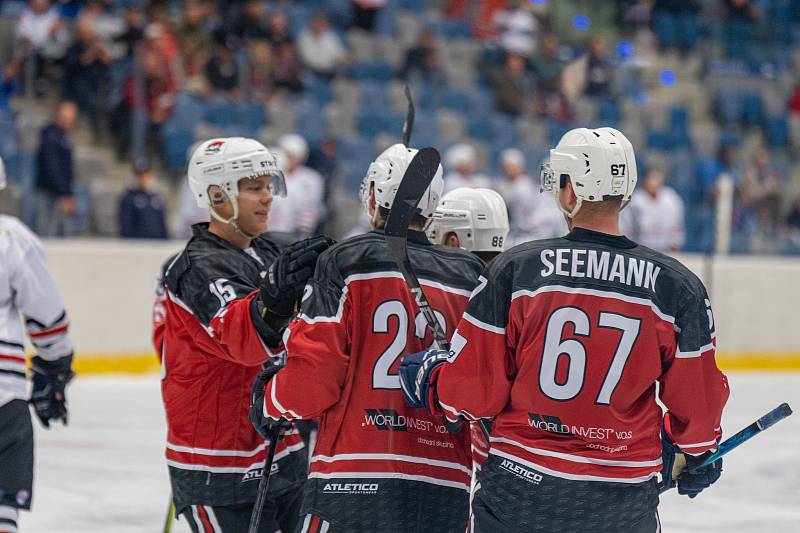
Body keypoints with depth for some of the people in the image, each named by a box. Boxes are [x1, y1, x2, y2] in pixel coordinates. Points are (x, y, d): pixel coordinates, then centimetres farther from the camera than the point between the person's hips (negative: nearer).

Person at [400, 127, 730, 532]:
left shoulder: (514, 269, -8)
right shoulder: (678, 286, -4)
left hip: (520, 488, -1)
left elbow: (475, 388, -7)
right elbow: (697, 400, 2)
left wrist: (429, 376, 15)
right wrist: (696, 450, 23)